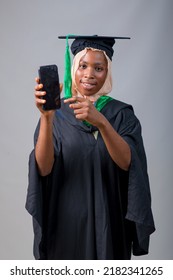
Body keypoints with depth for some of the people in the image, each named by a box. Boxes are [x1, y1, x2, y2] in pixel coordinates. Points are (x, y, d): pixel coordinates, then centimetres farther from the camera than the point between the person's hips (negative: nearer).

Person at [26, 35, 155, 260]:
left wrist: (100, 121, -34)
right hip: (65, 222, 0)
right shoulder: (57, 113, -3)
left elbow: (126, 162, -20)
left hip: (108, 222, 0)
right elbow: (44, 168, -17)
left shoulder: (122, 114, -2)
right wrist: (46, 117, -31)